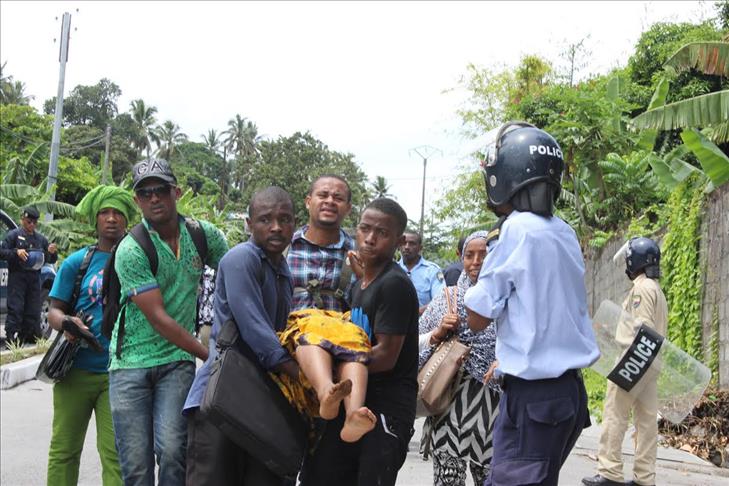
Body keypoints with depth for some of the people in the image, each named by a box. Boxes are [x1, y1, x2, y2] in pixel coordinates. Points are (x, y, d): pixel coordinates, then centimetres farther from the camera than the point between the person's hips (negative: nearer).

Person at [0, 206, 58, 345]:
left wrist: (52, 253, -5)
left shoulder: (41, 239, 16)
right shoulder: (14, 235, 3)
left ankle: (31, 336, 11)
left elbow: (51, 260, 18)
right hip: (17, 276, -4)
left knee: (33, 309, 4)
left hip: (34, 277, 4)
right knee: (15, 308, -8)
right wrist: (16, 252, -18)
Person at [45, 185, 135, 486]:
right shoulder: (77, 262, 5)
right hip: (77, 369, 0)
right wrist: (66, 323, -17)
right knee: (63, 450, 5)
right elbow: (54, 311, 4)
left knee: (115, 455, -3)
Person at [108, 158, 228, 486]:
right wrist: (209, 355, -14)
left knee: (172, 450, -14)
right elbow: (158, 318, -15)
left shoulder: (203, 234, 0)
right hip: (131, 360, -2)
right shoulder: (130, 250, -12)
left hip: (177, 360, 2)